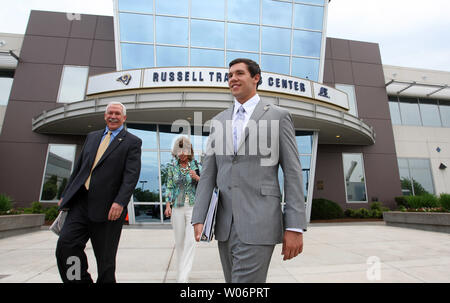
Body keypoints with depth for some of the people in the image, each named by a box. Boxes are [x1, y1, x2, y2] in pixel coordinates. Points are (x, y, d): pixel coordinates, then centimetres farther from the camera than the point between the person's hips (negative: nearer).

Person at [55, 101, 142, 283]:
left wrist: (120, 202, -22)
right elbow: (78, 167, 20)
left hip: (107, 208, -4)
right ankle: (81, 280, 12)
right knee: (65, 244, -8)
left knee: (105, 259, 4)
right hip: (81, 203, 5)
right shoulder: (92, 137, 18)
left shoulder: (132, 142, 0)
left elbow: (131, 175, -11)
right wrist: (66, 195, 16)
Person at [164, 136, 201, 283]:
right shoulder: (172, 166, 5)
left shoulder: (196, 165, 0)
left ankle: (183, 277, 0)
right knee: (179, 241, 11)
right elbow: (169, 187, 8)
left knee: (190, 241, -8)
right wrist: (168, 205, -1)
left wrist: (197, 178, -15)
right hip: (177, 207, 2)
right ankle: (181, 270, 32)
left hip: (193, 206, -2)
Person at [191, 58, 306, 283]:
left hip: (259, 222, -5)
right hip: (226, 224, 5)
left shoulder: (278, 116, 1)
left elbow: (292, 172, -3)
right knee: (234, 280, 18)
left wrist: (295, 227, -9)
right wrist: (198, 218, 1)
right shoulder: (219, 121, 13)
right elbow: (208, 172, 9)